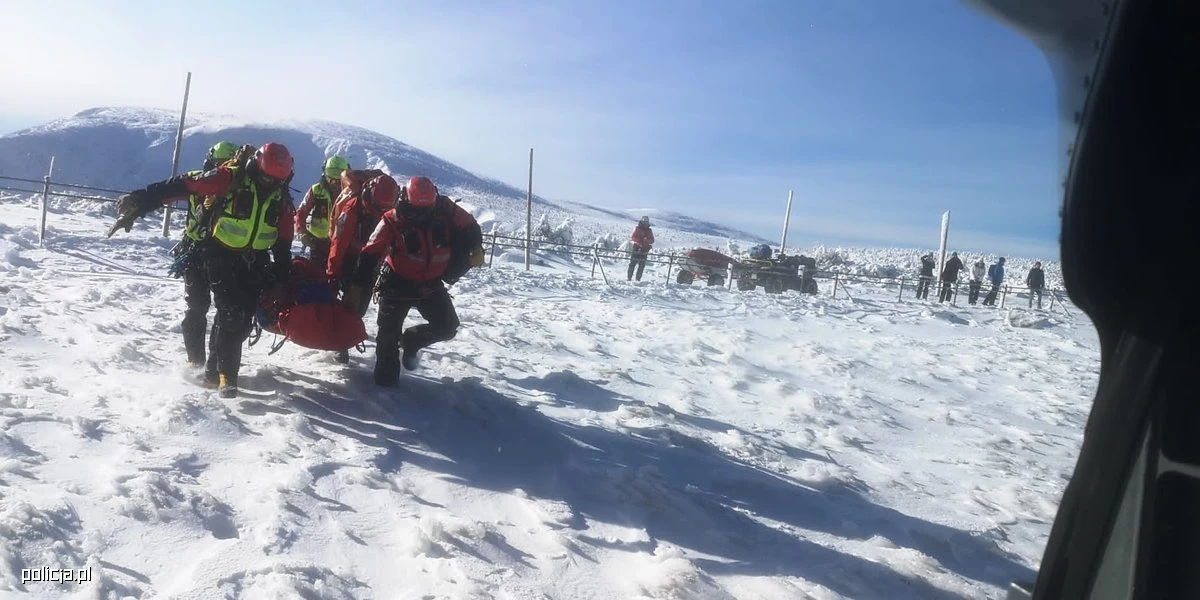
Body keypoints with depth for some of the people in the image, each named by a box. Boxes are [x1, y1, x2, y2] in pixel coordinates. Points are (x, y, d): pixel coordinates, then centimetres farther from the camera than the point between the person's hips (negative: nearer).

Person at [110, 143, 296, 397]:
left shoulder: (281, 197, 0)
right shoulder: (230, 177, -15)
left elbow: (283, 241, 7)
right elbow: (183, 186, -17)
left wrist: (282, 275, 3)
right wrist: (140, 202, -22)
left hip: (255, 261, 5)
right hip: (222, 255, -5)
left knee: (243, 317, 5)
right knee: (231, 312, -12)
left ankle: (217, 364, 23)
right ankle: (225, 374, -2)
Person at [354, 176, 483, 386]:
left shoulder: (446, 211, -15)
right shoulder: (392, 222, -22)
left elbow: (470, 230, 1)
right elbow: (371, 254, -19)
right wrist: (359, 282, -25)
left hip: (431, 285, 3)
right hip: (398, 285, -3)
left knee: (447, 327, 1)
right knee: (389, 332, 2)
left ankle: (411, 341, 27)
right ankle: (386, 374, 23)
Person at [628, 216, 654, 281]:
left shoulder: (649, 231, 13)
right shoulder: (637, 229, 5)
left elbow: (652, 240, 7)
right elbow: (633, 237, -5)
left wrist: (647, 240, -15)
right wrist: (639, 241, -20)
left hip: (644, 249, 3)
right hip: (636, 247, -2)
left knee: (642, 265, -1)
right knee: (633, 263, -4)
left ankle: (638, 279, 4)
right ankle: (628, 278, 0)